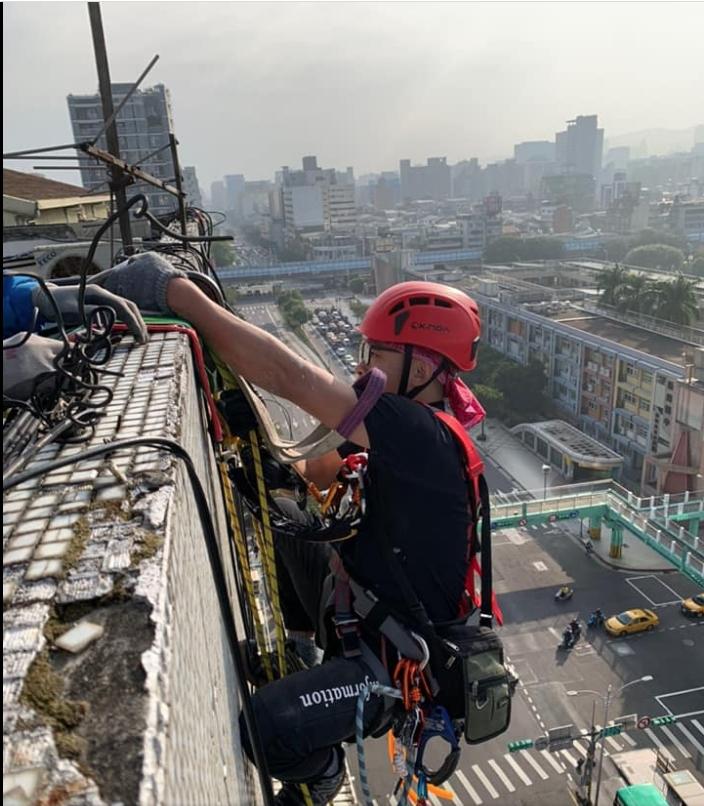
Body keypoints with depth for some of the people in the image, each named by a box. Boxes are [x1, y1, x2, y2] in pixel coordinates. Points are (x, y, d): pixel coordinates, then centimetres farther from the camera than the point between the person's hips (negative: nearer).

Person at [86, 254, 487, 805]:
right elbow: (318, 474, 6)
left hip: (401, 662, -8)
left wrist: (174, 290, -32)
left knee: (259, 728, -24)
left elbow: (288, 376, -36)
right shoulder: (404, 430, -2)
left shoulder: (422, 433, -29)